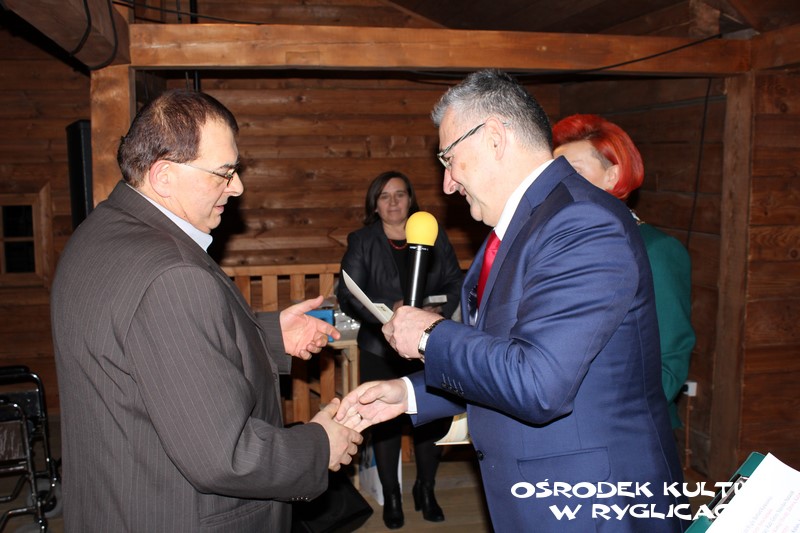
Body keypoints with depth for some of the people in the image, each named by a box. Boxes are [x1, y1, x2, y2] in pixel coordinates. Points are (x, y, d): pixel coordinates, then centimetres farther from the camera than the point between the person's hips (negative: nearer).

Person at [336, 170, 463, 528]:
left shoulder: (434, 237, 7)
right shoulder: (361, 242, 1)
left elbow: (455, 282, 5)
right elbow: (348, 294, -7)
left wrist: (440, 310, -15)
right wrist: (390, 309, -22)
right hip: (381, 348, -1)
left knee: (432, 417, 8)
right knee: (386, 422, 7)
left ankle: (426, 489, 31)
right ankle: (391, 496, 27)